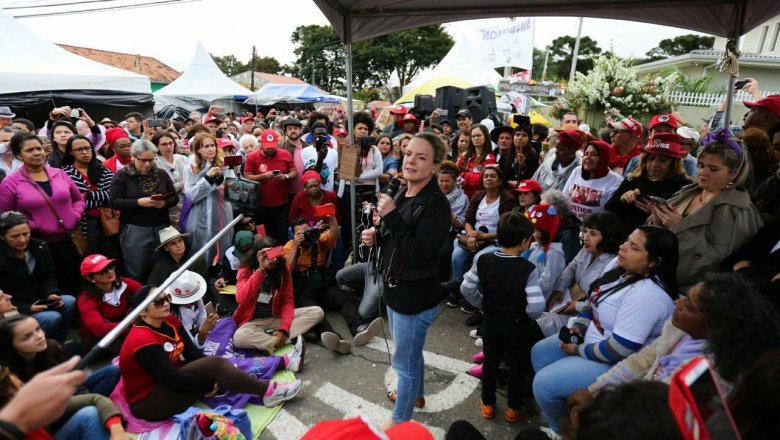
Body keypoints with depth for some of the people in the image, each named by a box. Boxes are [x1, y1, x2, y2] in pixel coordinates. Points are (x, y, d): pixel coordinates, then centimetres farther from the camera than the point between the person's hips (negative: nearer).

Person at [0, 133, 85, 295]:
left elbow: (79, 199, 14)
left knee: (73, 286, 15)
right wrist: (32, 226, -13)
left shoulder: (59, 173, 6)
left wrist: (74, 218, -3)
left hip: (70, 241, 3)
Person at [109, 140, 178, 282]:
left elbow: (175, 197, 8)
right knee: (137, 273, 5)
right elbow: (114, 201, -8)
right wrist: (138, 202, -22)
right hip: (134, 231, -3)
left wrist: (164, 203, -15)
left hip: (161, 228, 3)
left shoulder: (161, 174, 7)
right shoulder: (122, 175, -2)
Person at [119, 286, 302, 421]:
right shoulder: (143, 340, -25)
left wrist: (214, 376, -15)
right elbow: (173, 379, -28)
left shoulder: (170, 321, 0)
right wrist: (210, 384, -18)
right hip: (148, 402, -8)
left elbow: (192, 353, -2)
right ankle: (267, 391, -19)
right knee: (213, 365, -24)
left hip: (168, 385, 9)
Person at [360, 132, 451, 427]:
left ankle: (400, 420, 31)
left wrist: (391, 216, -31)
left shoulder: (436, 204, -23)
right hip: (395, 289, 9)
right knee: (410, 350, 29)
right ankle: (414, 392, 54)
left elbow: (417, 255, -29)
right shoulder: (402, 193, 3)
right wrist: (375, 236, -4)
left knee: (404, 359, 9)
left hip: (415, 296, -9)